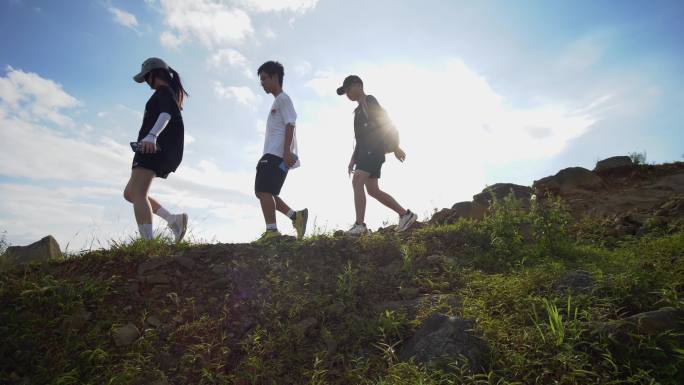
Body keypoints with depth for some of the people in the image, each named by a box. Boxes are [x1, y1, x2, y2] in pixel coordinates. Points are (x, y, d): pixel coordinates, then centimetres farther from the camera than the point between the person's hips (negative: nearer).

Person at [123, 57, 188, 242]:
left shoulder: (163, 91, -1)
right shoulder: (171, 94, 28)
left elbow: (166, 114, -22)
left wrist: (152, 135, -41)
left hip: (154, 146, -10)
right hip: (158, 149, 10)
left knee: (137, 193, -19)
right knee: (130, 192, 10)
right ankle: (173, 219, -3)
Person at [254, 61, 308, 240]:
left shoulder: (283, 99, -1)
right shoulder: (277, 102, 29)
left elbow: (290, 125, -13)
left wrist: (286, 151, -24)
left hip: (277, 154, -10)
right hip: (272, 154, 10)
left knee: (263, 190, -15)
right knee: (262, 191, 8)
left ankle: (272, 231, -14)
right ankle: (296, 216, 7)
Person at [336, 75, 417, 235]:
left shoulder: (369, 101, 1)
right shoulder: (359, 110, 28)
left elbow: (385, 122, -9)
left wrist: (395, 147, -16)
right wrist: (353, 159, 22)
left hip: (374, 148, -9)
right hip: (366, 151, 9)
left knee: (357, 181, -21)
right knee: (372, 190, 3)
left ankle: (360, 225, -25)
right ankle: (406, 214, 10)